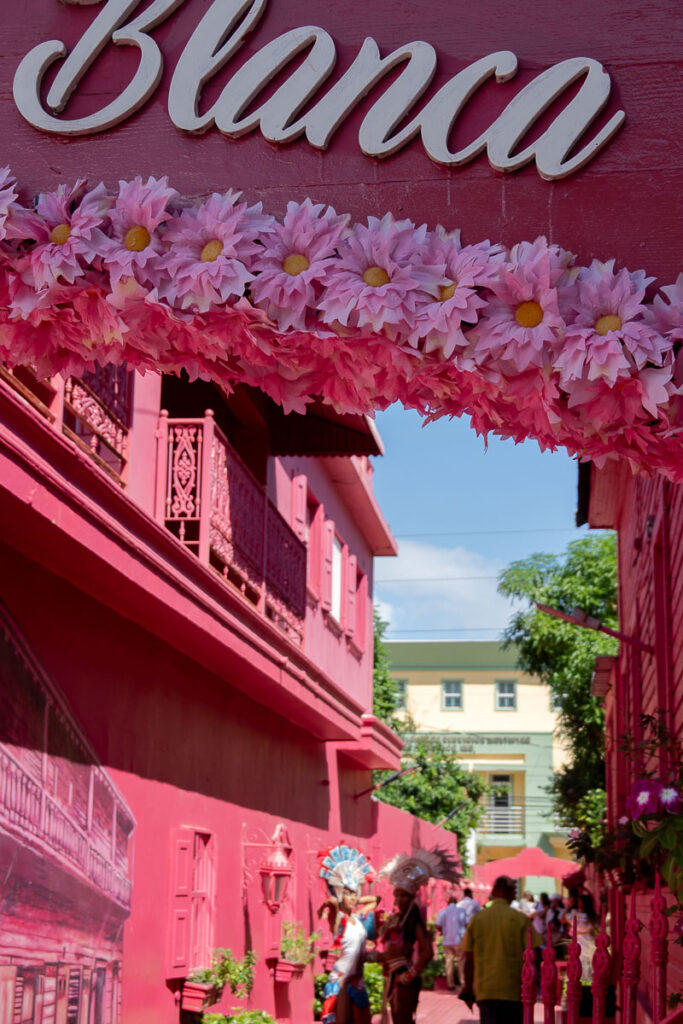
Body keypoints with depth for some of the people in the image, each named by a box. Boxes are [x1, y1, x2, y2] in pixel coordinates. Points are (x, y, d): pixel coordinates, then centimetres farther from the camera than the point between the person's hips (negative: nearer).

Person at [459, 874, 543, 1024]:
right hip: (514, 991, -1)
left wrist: (468, 991, 11)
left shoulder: (476, 919, 1)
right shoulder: (520, 919, -4)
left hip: (484, 990, 1)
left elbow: (469, 959, 3)